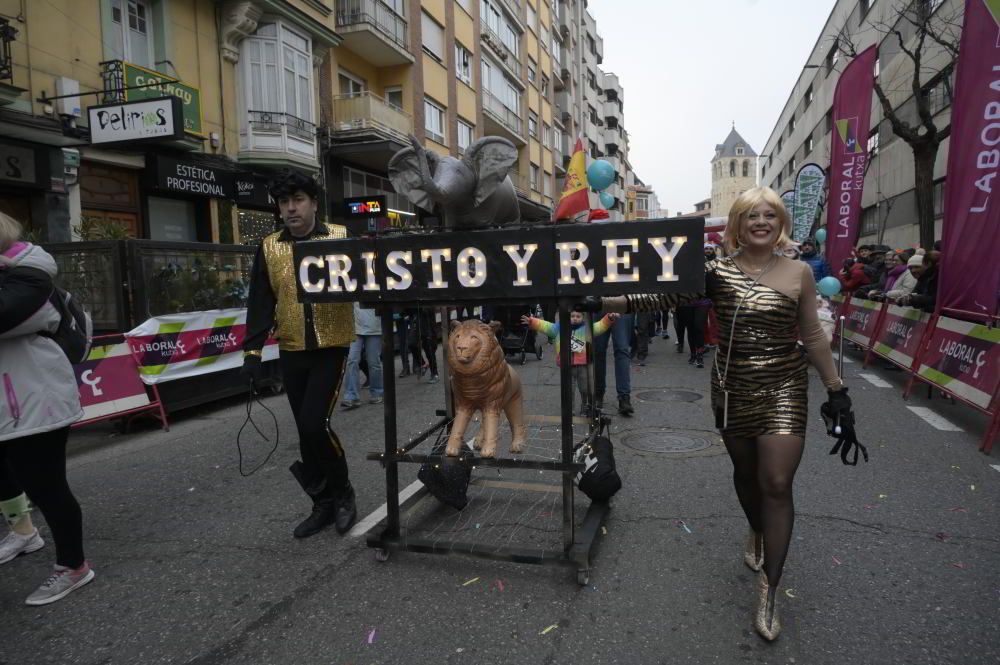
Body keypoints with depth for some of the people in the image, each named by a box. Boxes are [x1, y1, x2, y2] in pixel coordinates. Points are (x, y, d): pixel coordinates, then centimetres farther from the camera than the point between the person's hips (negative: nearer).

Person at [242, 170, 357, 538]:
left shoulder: (342, 238, -1)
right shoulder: (269, 247, 7)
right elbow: (261, 302, 5)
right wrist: (252, 350, -2)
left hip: (332, 347, -3)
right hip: (292, 352, 4)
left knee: (314, 424, -12)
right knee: (307, 431, 9)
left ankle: (342, 493, 12)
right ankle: (323, 504, 25)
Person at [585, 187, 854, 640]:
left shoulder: (798, 273, -3)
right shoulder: (717, 272, -4)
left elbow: (813, 336, 3)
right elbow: (664, 295, -12)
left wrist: (836, 390, 4)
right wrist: (602, 302, -22)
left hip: (784, 390, -1)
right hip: (732, 390, 1)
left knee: (777, 484, -6)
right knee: (746, 474, 18)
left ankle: (769, 589, 7)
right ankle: (757, 533, 50)